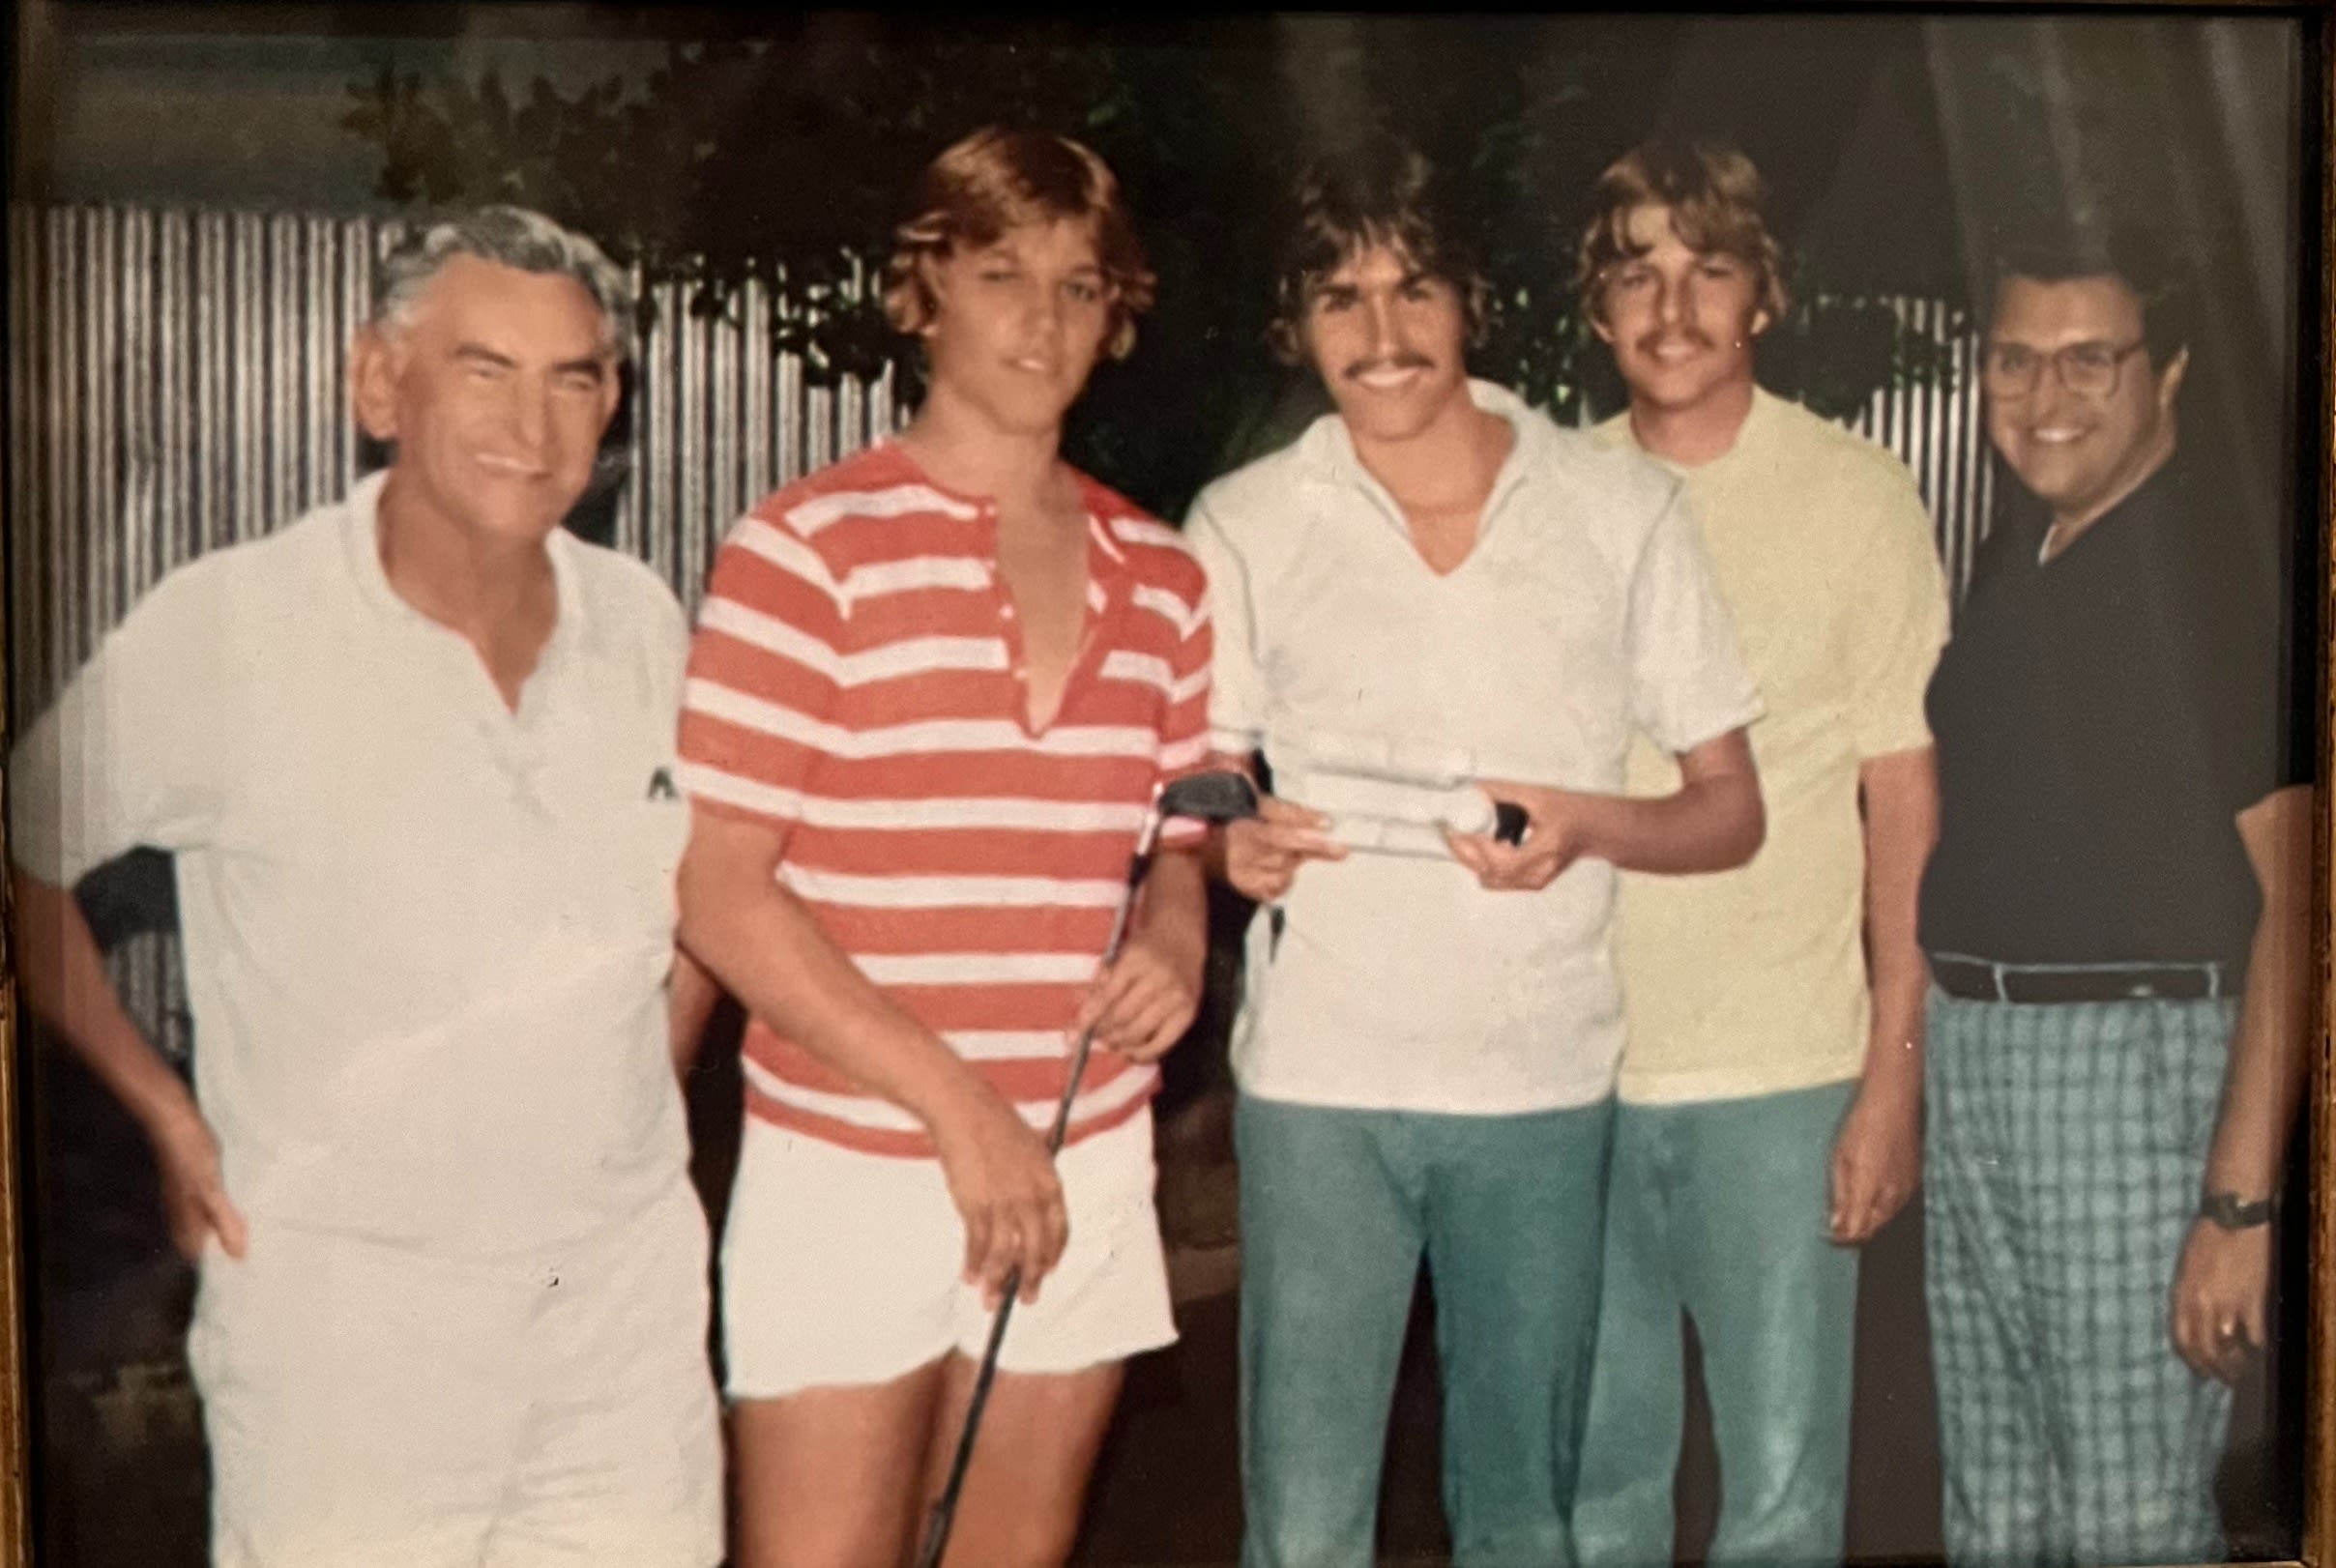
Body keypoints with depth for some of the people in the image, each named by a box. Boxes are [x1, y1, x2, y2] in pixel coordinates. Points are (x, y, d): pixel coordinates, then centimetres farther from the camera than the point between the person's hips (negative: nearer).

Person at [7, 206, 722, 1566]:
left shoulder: (644, 622, 2)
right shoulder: (222, 632, -12)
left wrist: (646, 1097, 11)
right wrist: (172, 1122, -2)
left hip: (632, 1296, 4)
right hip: (346, 1306, -4)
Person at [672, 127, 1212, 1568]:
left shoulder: (1161, 580, 9)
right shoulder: (808, 549, -7)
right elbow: (719, 890, -11)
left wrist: (1172, 951, -5)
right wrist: (958, 1107, -16)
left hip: (1085, 1176, 5)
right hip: (852, 1171, -4)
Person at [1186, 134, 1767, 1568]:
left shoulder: (1621, 508, 2)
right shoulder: (1244, 527, 3)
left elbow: (1730, 808, 5)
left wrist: (1588, 825, -16)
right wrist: (1236, 846, -12)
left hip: (1543, 1079, 1)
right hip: (1318, 1081, 0)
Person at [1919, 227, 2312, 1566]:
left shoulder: (2228, 555, -12)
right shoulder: (2017, 546, 12)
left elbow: (2293, 898, -17)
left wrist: (2240, 1202, -21)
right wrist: (1932, 1060, 12)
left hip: (2139, 1056, -8)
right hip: (1972, 1044, 8)